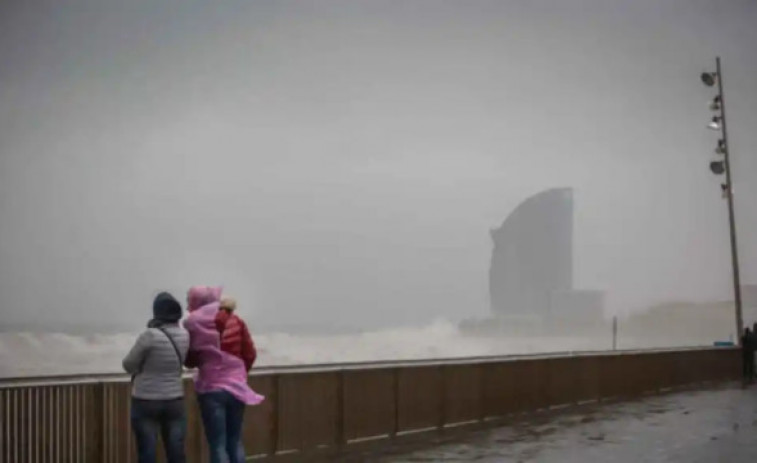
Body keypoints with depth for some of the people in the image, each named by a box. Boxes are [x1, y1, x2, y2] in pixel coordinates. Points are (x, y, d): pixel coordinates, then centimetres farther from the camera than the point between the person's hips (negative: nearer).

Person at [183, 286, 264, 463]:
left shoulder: (194, 324, -7)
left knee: (217, 445, -1)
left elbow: (190, 360, -1)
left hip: (211, 388, -4)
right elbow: (249, 354, 5)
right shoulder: (235, 321, 3)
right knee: (235, 441, 14)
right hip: (236, 386, 4)